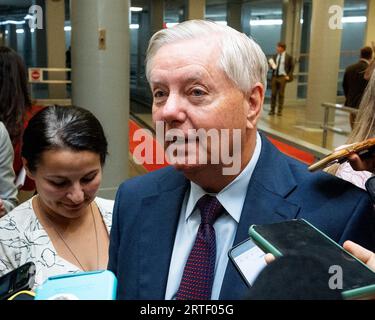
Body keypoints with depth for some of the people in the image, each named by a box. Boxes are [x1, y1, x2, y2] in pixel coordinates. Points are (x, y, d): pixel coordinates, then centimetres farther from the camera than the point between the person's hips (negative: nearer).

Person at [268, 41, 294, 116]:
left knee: (281, 94, -1)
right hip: (274, 76, 4)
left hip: (282, 77, -3)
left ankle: (280, 111, 4)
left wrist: (289, 76, -3)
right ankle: (272, 110, 8)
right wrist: (272, 66, -4)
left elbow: (292, 67, 5)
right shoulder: (275, 56, 12)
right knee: (273, 93, 2)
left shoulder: (288, 57, 1)